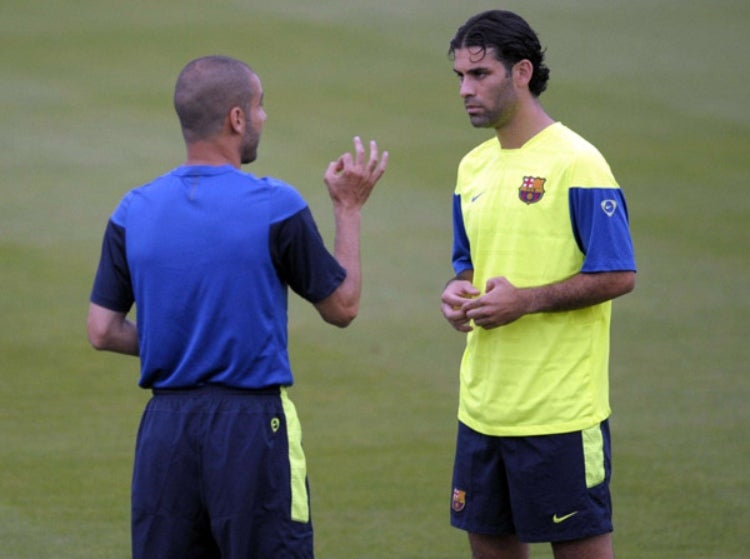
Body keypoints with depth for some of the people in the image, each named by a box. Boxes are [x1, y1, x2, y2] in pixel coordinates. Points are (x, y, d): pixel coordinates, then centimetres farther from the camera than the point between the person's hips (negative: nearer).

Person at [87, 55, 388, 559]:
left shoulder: (134, 211, 1)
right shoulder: (276, 207, -10)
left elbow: (103, 331, 3)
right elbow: (342, 306, 1)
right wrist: (349, 208, 11)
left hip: (165, 426, 4)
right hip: (251, 422, -4)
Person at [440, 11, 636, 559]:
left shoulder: (576, 163, -12)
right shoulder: (474, 167, 12)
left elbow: (618, 275, -14)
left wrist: (525, 300, -21)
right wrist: (458, 291, 0)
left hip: (559, 408, -7)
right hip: (483, 404, 7)